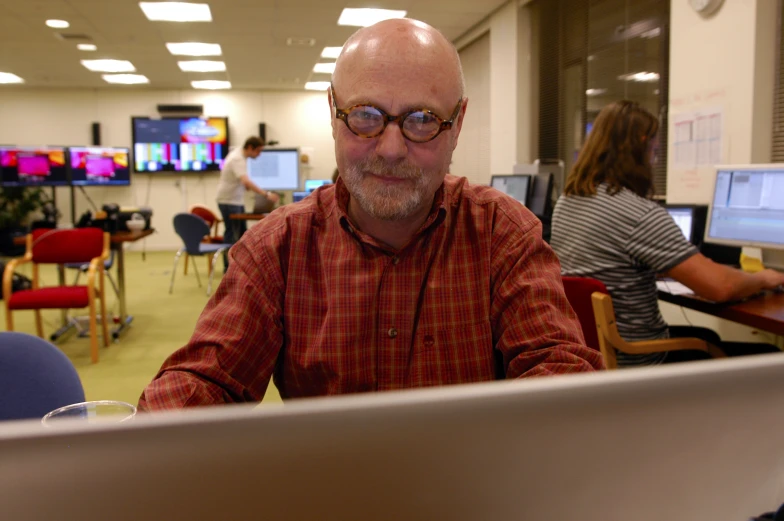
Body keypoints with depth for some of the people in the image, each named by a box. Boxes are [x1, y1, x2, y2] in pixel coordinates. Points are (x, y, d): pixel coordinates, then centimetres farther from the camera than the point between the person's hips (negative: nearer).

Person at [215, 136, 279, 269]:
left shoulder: (238, 153, 7)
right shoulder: (238, 159, -24)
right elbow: (246, 181, -40)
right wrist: (266, 194, -46)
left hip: (237, 200, 10)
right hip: (229, 201, -10)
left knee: (242, 233, 12)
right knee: (232, 234, -5)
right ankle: (229, 267, 3)